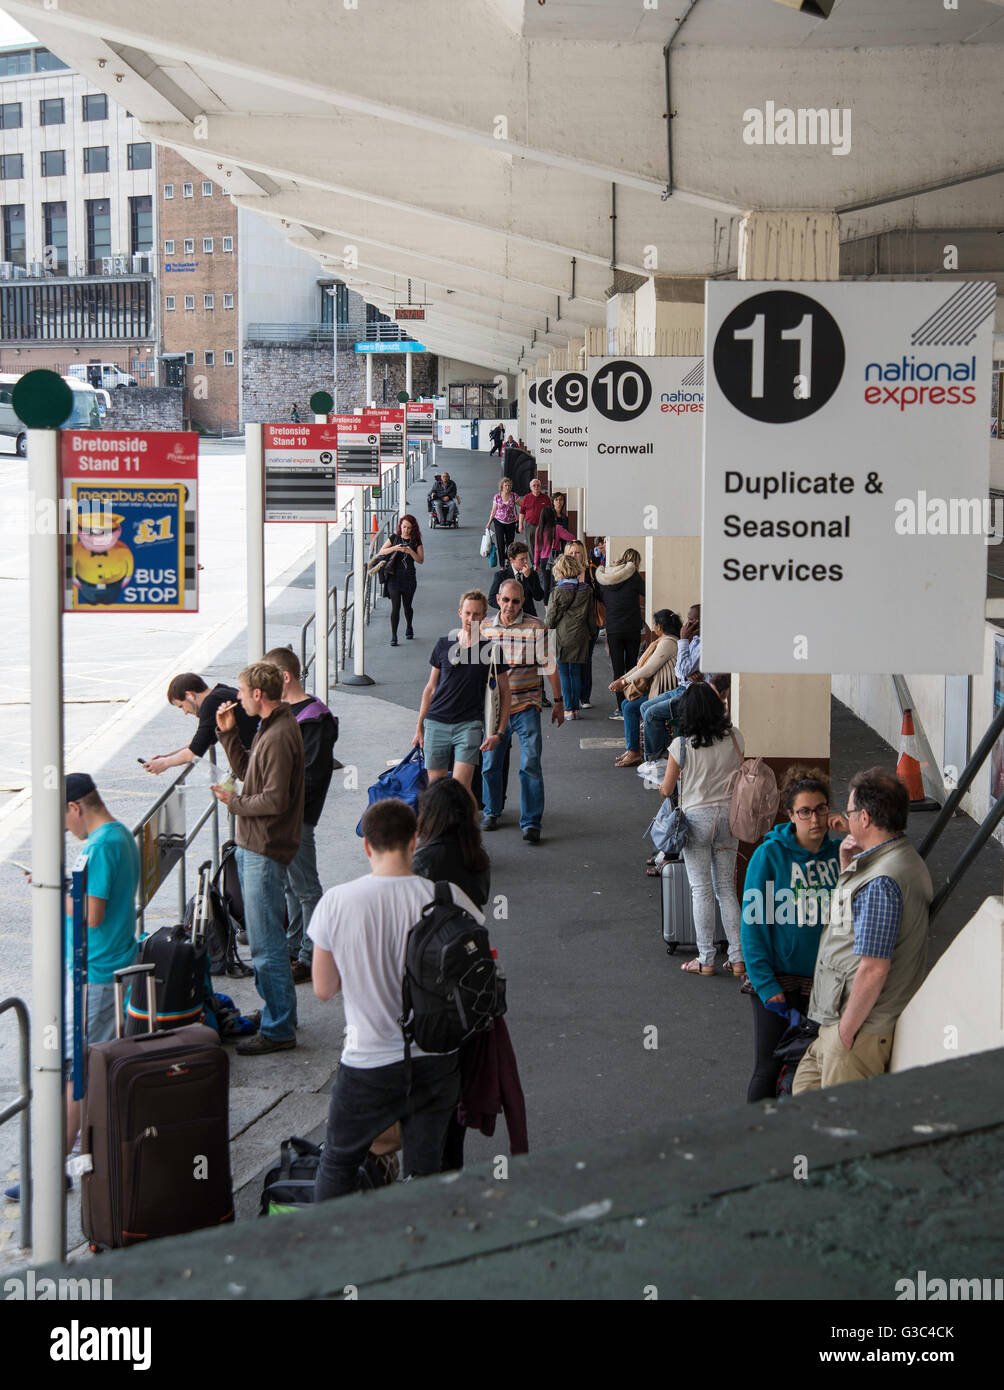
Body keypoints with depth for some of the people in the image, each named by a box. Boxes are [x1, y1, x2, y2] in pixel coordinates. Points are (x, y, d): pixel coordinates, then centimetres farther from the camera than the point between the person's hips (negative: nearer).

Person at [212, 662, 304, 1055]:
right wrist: (228, 732, 11)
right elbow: (246, 770, 20)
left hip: (265, 851, -11)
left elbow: (274, 800, -24)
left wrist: (234, 802, -10)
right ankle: (276, 1011, 31)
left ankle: (278, 1029, 0)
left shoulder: (279, 736, -21)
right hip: (253, 845, 11)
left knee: (266, 944, -6)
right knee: (264, 936, 19)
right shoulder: (271, 727, 12)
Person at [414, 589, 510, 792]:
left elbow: (504, 692, 6)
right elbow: (431, 687, 15)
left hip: (469, 724, -3)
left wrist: (500, 733, -4)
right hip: (436, 723, 3)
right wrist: (419, 726, 13)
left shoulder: (491, 650, 1)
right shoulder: (444, 645, 7)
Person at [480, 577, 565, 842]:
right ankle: (491, 812, 30)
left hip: (526, 706, -3)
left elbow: (550, 666, 0)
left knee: (530, 765, -9)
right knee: (490, 764, 9)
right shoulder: (485, 628, 6)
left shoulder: (536, 628, -5)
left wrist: (558, 701, 1)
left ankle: (531, 823, -2)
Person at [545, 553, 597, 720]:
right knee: (576, 673, 11)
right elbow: (591, 617, 7)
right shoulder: (586, 591, -1)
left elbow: (551, 619, -7)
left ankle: (568, 709, 2)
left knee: (564, 674, 2)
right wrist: (593, 633, 20)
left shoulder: (557, 592, -13)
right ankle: (576, 708, 13)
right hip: (580, 637, 4)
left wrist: (551, 625, 14)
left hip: (562, 638, -4)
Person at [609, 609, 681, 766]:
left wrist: (624, 682, -11)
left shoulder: (668, 642, -17)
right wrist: (621, 679, 11)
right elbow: (642, 665, 19)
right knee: (625, 703, 6)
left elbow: (649, 669, -19)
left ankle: (634, 753, -12)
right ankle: (630, 748, 6)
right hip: (655, 689, 11)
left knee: (631, 708, -16)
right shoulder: (662, 641, 17)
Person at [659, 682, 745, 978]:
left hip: (697, 817, -4)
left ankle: (706, 960, 4)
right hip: (729, 815, 4)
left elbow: (666, 789, -1)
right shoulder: (734, 738, -3)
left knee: (701, 889, 2)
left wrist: (664, 783, 21)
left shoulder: (681, 746, -12)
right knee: (726, 887, 11)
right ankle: (737, 958, 10)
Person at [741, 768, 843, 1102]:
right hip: (779, 980, -3)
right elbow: (753, 924, -8)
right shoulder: (769, 855, -10)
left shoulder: (839, 852, 0)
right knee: (769, 1071, 3)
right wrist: (766, 984, -13)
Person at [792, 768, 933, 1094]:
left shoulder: (880, 883, -25)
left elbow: (873, 969, -26)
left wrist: (846, 1029, -17)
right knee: (805, 1090, 20)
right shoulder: (902, 859, 9)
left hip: (863, 1030, -10)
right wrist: (847, 868, 9)